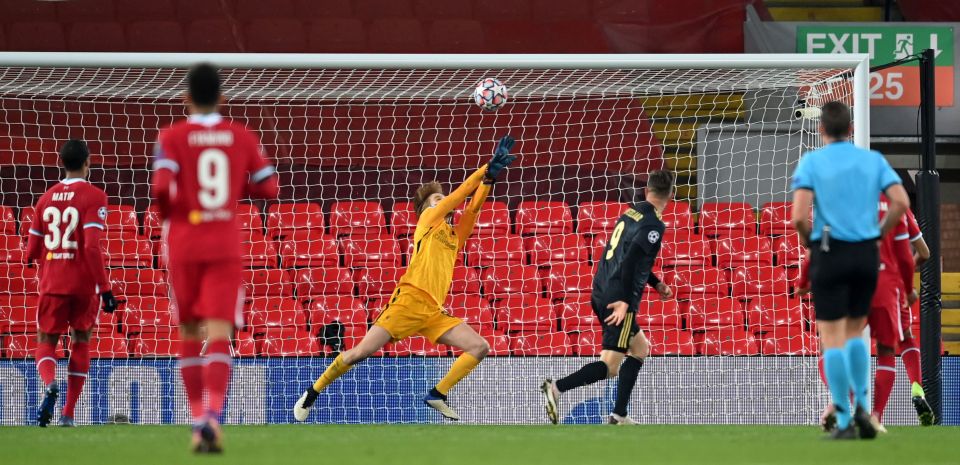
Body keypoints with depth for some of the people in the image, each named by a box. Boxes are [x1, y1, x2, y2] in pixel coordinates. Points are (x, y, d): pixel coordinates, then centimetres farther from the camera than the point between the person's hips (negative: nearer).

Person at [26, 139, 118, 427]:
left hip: (52, 284, 2)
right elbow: (92, 247, -18)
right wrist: (105, 289, -16)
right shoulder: (93, 197, -7)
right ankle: (68, 414, 7)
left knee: (46, 342, 9)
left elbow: (32, 252, 10)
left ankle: (49, 384, -26)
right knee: (81, 343, 13)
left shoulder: (47, 198, 8)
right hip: (84, 284, -2)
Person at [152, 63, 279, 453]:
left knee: (189, 334, 13)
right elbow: (268, 189, 6)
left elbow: (161, 187, -16)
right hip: (226, 246, 0)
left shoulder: (172, 137, -3)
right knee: (219, 333, -8)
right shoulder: (242, 138, 4)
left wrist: (165, 212, 4)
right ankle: (213, 414, -29)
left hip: (183, 245, 0)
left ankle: (198, 420, 9)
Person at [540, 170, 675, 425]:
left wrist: (656, 283, 32)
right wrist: (626, 301, -25)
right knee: (610, 366, -8)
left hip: (600, 293, 9)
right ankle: (557, 387, -25)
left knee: (640, 348, 19)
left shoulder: (631, 213, 15)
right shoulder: (653, 225, -11)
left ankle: (619, 415, 14)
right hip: (618, 299, -9)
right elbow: (631, 259, -23)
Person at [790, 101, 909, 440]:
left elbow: (799, 215, -16)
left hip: (830, 255, -3)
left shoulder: (811, 162, -5)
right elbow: (901, 202, -7)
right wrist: (880, 232, 8)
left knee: (832, 339, 2)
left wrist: (806, 238, 6)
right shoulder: (873, 160, 5)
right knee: (855, 332, 20)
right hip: (867, 254, 4)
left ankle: (844, 422, -3)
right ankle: (862, 407, 4)